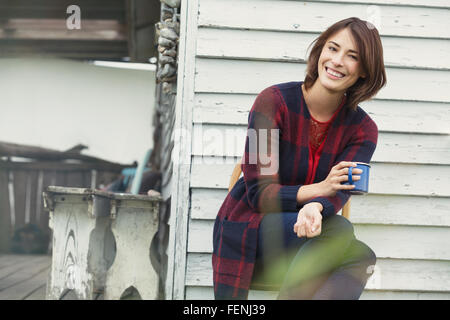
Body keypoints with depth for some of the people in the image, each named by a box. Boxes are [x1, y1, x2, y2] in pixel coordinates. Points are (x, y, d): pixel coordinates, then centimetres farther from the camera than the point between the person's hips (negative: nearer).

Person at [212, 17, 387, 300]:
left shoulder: (363, 129, 1)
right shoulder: (275, 101, -10)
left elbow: (340, 191, -16)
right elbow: (258, 193, -14)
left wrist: (316, 208, -42)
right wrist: (318, 189, -29)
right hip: (248, 232, -4)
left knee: (362, 258, -28)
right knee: (339, 230, -30)